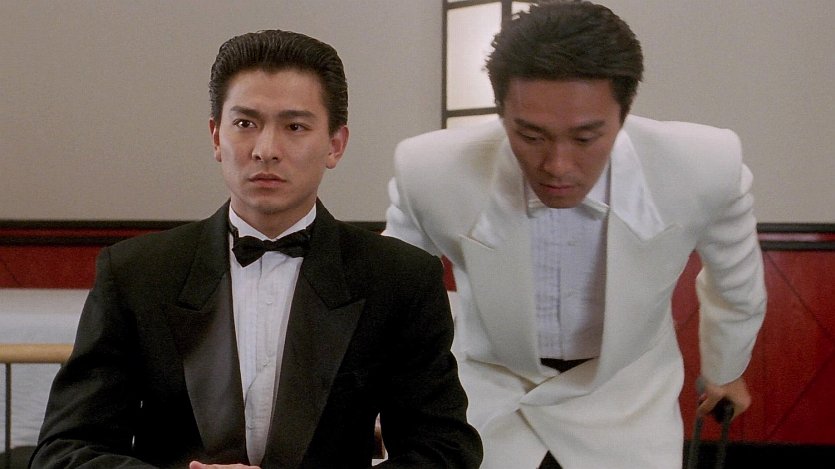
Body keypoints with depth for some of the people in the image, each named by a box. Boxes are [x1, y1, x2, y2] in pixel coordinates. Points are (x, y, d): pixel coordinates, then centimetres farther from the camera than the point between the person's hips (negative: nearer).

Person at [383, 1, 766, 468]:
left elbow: (737, 284, -2)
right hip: (493, 392, 0)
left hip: (625, 398, 0)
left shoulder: (706, 168, -26)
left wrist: (725, 370, 15)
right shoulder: (431, 173, -26)